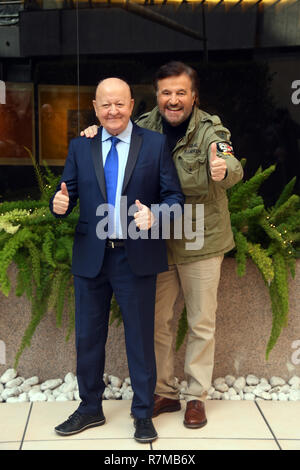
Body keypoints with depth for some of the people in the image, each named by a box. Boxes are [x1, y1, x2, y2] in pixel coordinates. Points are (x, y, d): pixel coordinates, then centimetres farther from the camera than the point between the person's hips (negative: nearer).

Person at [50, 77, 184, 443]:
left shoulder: (155, 144, -1)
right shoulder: (80, 146, 6)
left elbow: (175, 196, -3)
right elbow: (68, 193, 6)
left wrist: (155, 215, -23)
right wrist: (60, 203, -18)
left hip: (137, 257, -2)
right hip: (90, 257, 3)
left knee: (140, 336, 8)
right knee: (88, 335, 13)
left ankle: (143, 412, 25)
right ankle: (90, 408, 32)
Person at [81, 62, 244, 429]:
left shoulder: (210, 130, -13)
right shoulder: (143, 128, -1)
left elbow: (232, 168, -30)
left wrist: (223, 169, -55)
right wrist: (95, 134, -7)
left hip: (201, 242, -3)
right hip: (157, 240, 4)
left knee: (202, 323, 8)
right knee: (157, 320, 13)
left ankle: (196, 396, 26)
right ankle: (164, 392, 30)